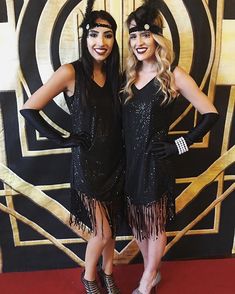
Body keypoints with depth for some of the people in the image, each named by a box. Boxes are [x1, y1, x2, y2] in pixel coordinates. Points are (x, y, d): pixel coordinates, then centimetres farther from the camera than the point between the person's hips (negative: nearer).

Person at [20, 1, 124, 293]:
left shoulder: (113, 73, 3)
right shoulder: (71, 72, -14)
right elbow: (28, 109, -14)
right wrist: (62, 139, -13)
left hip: (115, 163, 5)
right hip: (87, 164, -5)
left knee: (111, 227, 18)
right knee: (102, 232, 4)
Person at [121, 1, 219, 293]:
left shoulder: (173, 75, -9)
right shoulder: (129, 74, 6)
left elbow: (210, 114, -7)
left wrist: (180, 145, -10)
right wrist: (123, 154, 2)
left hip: (155, 163, -5)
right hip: (129, 161, 5)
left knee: (155, 225, 12)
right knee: (137, 222, 17)